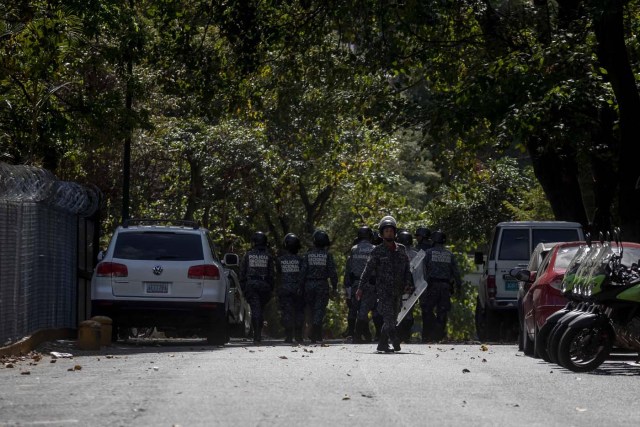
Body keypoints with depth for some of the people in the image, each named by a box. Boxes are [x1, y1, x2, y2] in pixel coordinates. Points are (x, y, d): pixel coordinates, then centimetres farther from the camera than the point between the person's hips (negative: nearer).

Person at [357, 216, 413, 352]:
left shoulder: (401, 249, 11)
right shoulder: (377, 251, 0)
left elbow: (407, 269, 12)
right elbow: (368, 270, -1)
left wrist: (408, 284, -2)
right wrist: (361, 288, -5)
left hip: (397, 290, 5)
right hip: (383, 290, -5)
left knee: (392, 319, 8)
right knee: (389, 317, -18)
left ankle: (382, 344, 15)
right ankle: (395, 341, -28)